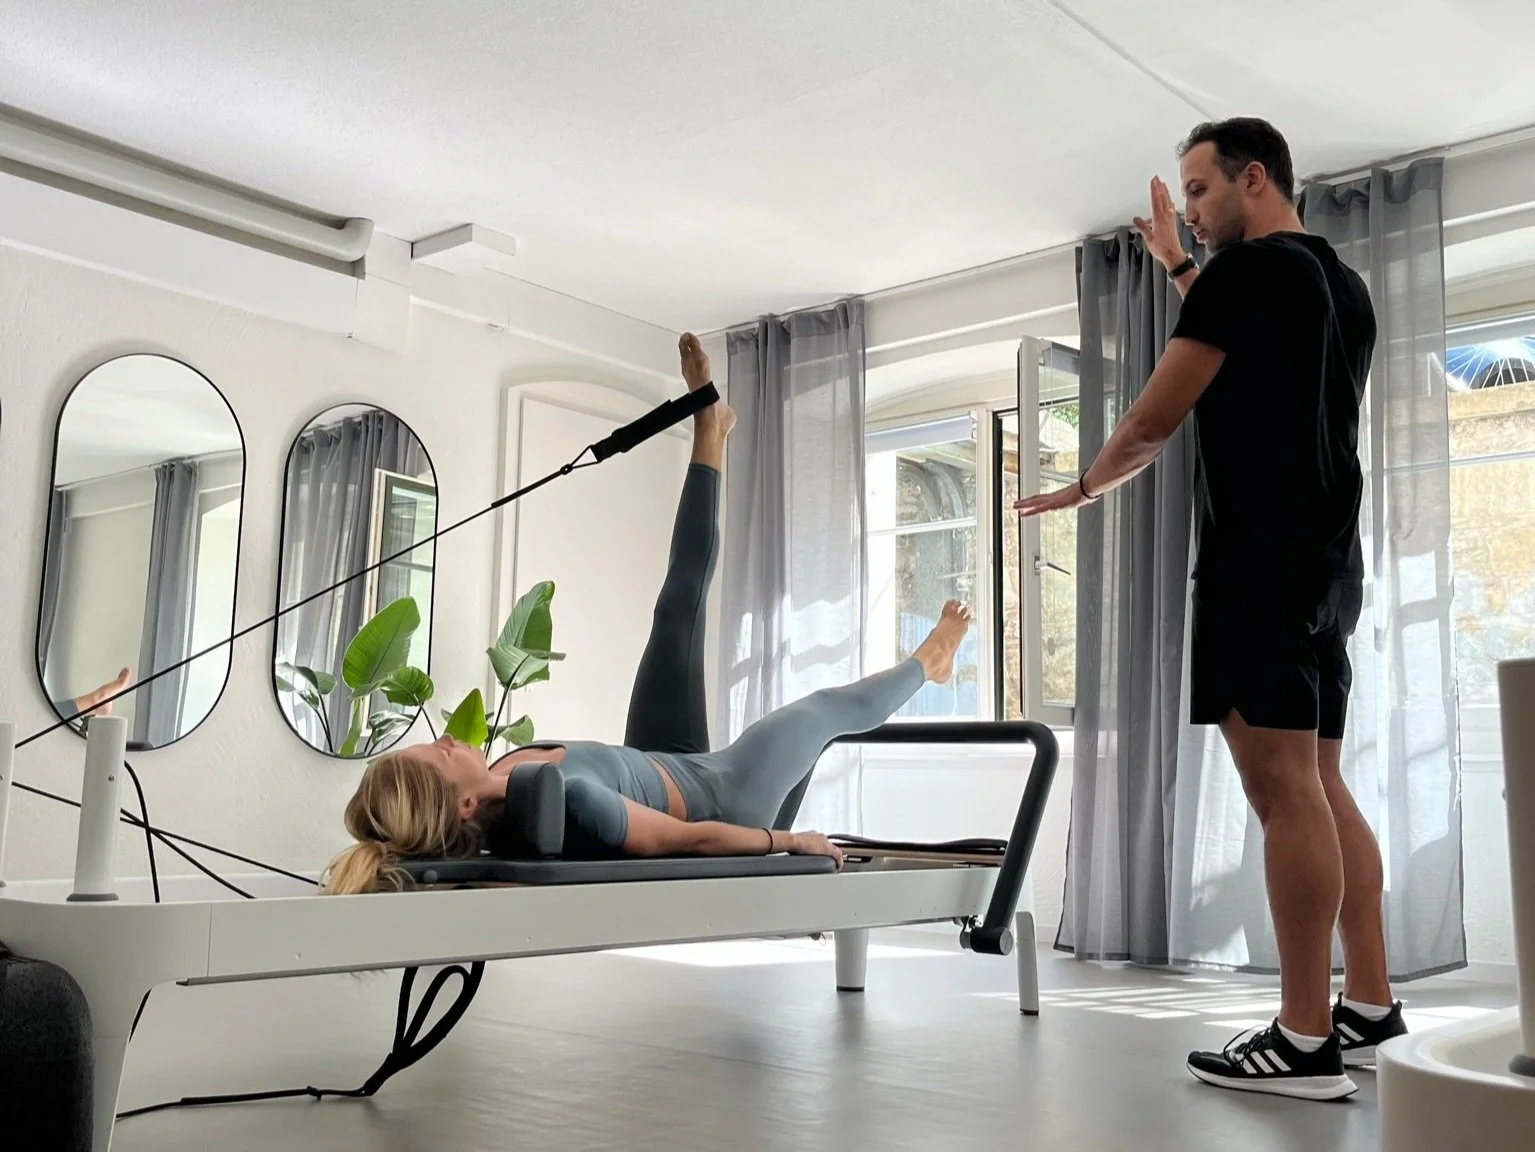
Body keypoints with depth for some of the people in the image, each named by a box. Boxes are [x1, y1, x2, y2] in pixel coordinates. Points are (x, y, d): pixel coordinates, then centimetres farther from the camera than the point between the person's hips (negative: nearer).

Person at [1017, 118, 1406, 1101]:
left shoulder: (1247, 268, -7)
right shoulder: (1343, 284, 20)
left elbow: (1156, 419, -8)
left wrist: (1086, 488, 10)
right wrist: (1183, 268, 43)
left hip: (1260, 560, -10)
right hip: (1326, 561, 10)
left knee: (1282, 788, -11)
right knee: (1319, 785, 10)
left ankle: (1306, 1042, -9)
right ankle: (1372, 1011, 14)